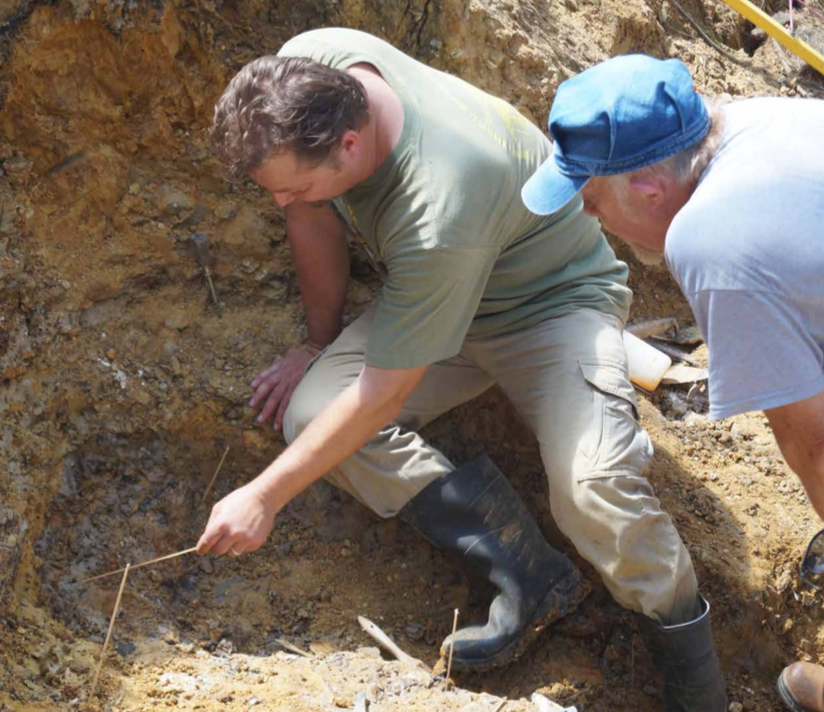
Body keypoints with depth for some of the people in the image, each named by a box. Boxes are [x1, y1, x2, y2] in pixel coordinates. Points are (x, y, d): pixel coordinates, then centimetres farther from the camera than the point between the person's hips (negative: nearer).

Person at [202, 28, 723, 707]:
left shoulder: (439, 214, -40)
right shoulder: (304, 69, -21)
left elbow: (384, 396, -31)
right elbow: (313, 218, -1)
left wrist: (263, 498, -24)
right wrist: (321, 346, 7)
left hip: (554, 296, -7)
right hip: (431, 294, 7)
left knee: (594, 484, -32)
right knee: (308, 411, -20)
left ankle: (687, 645, -4)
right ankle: (529, 574, -17)